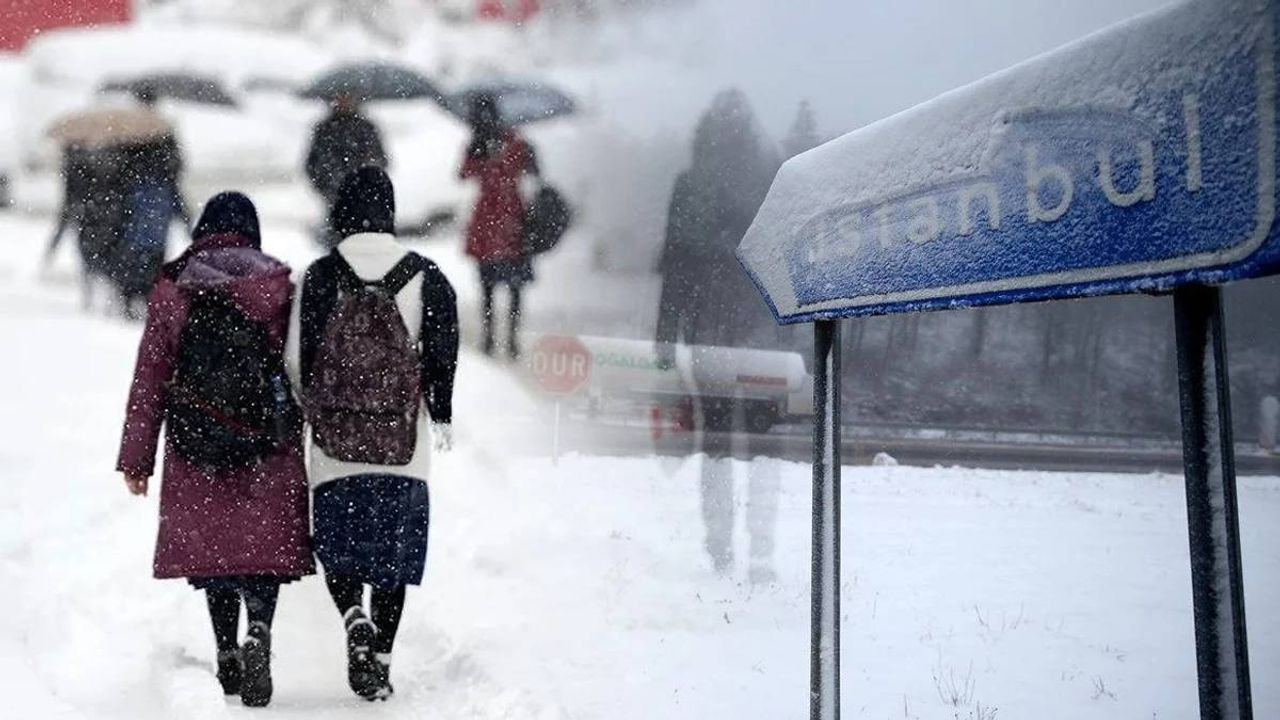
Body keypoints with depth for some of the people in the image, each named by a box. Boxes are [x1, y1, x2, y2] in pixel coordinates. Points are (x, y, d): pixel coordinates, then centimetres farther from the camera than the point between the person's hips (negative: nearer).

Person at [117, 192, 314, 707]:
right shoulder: (278, 286, 1)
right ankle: (258, 631, -23)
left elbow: (148, 379, 4)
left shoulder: (170, 290, 4)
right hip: (270, 450, -1)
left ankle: (228, 653, 16)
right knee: (266, 543, 2)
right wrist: (310, 441, 10)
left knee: (210, 542, 13)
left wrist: (135, 457, 8)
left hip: (195, 448, 1)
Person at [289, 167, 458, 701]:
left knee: (337, 544, 12)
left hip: (335, 443, -1)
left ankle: (355, 619, -12)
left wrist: (306, 414, 14)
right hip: (403, 443, 1)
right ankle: (381, 658, 9)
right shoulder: (424, 276, 0)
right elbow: (443, 352, 0)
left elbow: (297, 356, -1)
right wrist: (441, 416, 13)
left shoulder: (319, 277, -3)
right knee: (393, 550, 10)